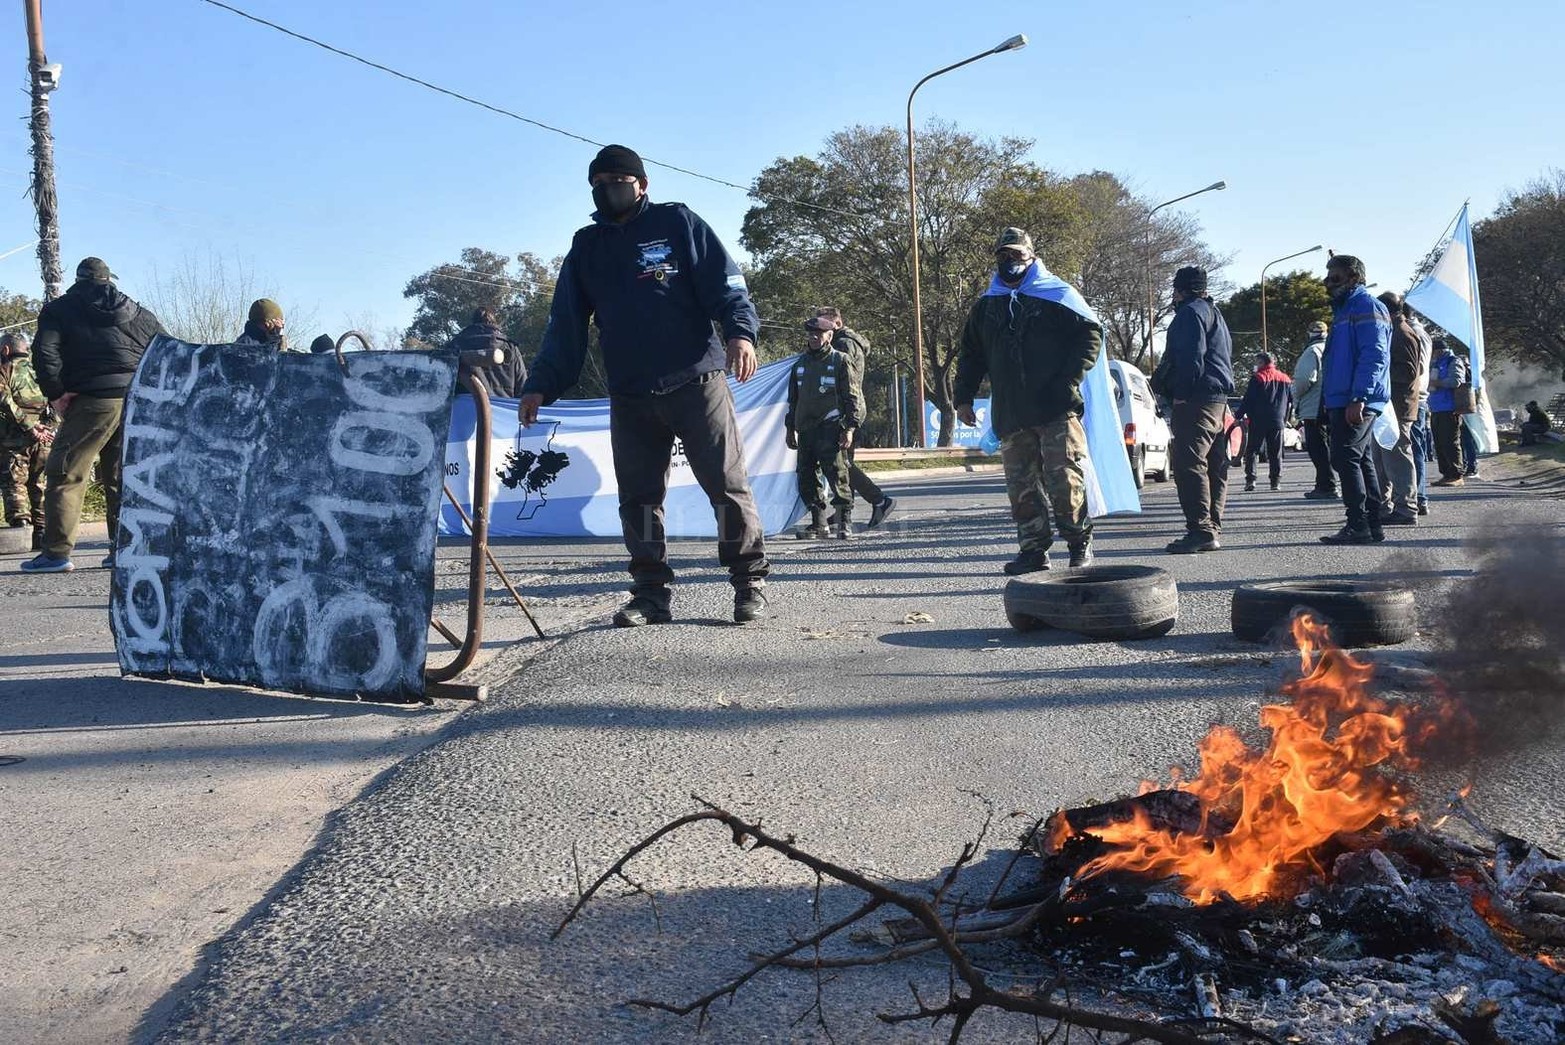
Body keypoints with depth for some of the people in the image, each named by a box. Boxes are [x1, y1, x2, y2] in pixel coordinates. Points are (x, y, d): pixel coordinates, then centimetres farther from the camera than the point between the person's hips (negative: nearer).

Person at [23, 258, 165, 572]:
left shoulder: (59, 310, 8)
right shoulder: (140, 314, 19)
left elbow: (45, 353, -6)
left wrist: (55, 394, -3)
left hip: (93, 400, -4)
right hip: (138, 403, 4)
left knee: (65, 474, -1)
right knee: (122, 477, 12)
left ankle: (57, 552, -7)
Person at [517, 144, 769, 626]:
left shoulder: (677, 223, 4)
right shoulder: (586, 248, 15)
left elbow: (726, 283, -4)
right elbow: (564, 328, 14)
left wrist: (740, 331, -22)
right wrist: (541, 386, 5)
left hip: (697, 383, -4)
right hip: (629, 398, 4)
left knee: (727, 485, -2)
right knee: (638, 498, 5)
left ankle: (750, 582, 11)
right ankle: (651, 594, 14)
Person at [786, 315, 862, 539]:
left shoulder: (840, 361, 1)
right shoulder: (800, 364, 18)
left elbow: (853, 398, -2)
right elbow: (793, 399, 25)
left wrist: (849, 428, -10)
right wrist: (791, 428, 20)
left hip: (830, 430, -6)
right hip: (805, 430, 6)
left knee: (837, 474, -13)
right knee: (807, 479, 5)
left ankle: (845, 522, -8)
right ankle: (819, 524, 14)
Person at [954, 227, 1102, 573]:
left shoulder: (1058, 294, 3)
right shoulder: (986, 306, 16)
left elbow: (1091, 334, 0)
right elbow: (970, 354, 22)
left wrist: (1070, 379, -11)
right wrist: (964, 397, 12)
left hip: (1056, 411, -4)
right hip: (1010, 416, 5)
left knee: (1065, 479, -7)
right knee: (1022, 486, 5)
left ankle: (1079, 541, 9)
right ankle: (1033, 550, 11)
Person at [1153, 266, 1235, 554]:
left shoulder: (1190, 312, -6)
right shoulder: (1214, 313, 26)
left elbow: (1190, 357, -17)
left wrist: (1180, 394, -18)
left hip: (1196, 400, -11)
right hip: (1219, 400, 11)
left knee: (1189, 465, -14)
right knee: (1214, 467, 10)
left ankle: (1201, 530, -20)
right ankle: (1213, 529, 13)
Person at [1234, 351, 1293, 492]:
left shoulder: (1257, 378, -6)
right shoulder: (1285, 380, 12)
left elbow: (1248, 400, -8)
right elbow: (1290, 402, 17)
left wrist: (1238, 417, -1)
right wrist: (1285, 419, 24)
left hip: (1258, 422, -4)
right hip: (1278, 422, 5)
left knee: (1251, 450, 1)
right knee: (1275, 453, 8)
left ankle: (1250, 479, -9)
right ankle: (1276, 481, 4)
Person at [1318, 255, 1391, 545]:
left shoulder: (1366, 307, -9)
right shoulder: (1344, 309, 22)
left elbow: (1374, 355, -19)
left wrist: (1358, 398, -25)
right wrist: (1329, 399, 22)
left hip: (1355, 403, -10)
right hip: (1341, 401, 10)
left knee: (1346, 458, -13)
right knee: (1361, 460, 11)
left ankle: (1358, 525, -12)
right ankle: (1372, 525, 15)